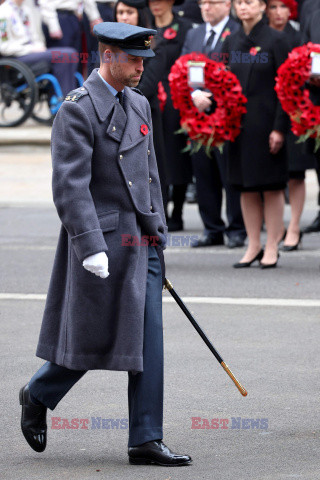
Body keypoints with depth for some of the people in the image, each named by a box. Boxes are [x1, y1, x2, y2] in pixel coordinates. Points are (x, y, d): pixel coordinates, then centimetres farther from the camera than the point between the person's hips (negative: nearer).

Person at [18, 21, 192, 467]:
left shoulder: (138, 104, 12)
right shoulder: (77, 110, -13)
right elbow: (70, 185, -19)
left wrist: (158, 234, 19)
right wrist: (91, 248, -25)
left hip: (142, 242, 7)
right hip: (102, 238, -7)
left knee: (148, 340, 2)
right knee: (91, 339, 2)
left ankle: (146, 441, 3)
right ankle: (38, 396, 28)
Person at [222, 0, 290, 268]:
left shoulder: (275, 40, -4)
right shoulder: (231, 43, 11)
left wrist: (280, 127, -13)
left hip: (265, 122, -5)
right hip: (238, 122, 5)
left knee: (271, 186, -1)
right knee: (246, 187, 7)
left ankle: (272, 248, 5)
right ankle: (254, 246, 15)